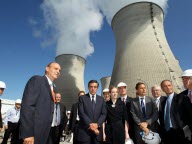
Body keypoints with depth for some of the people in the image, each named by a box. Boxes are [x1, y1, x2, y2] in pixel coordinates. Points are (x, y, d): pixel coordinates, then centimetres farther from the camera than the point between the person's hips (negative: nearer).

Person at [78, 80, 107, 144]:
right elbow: (81, 113, -8)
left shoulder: (101, 99, 10)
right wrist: (90, 124, -15)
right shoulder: (82, 98, 1)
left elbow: (104, 114, 3)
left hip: (97, 129, 3)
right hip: (85, 130, -2)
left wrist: (97, 124, -12)